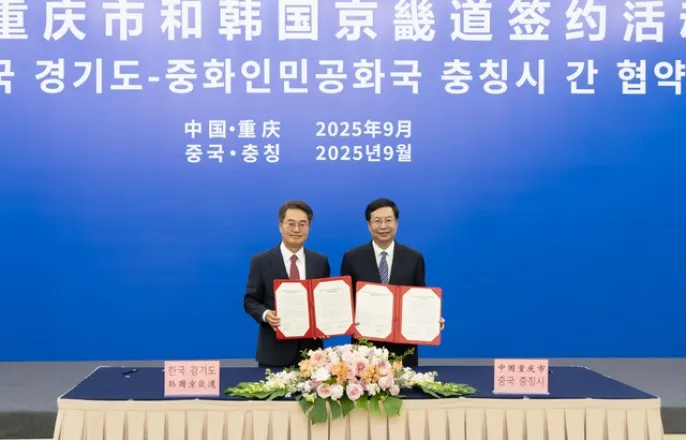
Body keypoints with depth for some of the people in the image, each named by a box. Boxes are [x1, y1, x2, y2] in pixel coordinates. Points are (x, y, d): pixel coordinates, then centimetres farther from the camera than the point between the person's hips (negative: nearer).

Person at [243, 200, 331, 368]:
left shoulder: (321, 261, 8)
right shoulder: (261, 261, 0)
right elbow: (250, 300, 2)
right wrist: (265, 314, -19)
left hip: (310, 349, 2)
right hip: (275, 351, -2)